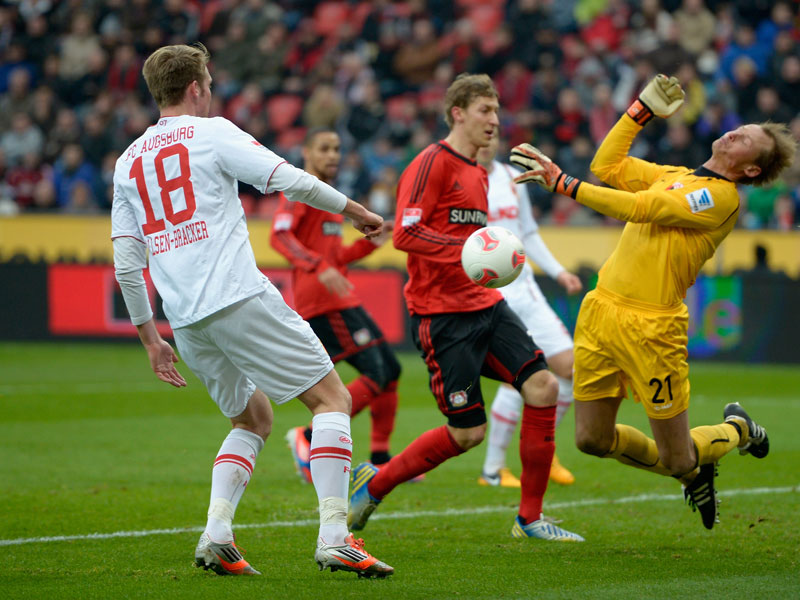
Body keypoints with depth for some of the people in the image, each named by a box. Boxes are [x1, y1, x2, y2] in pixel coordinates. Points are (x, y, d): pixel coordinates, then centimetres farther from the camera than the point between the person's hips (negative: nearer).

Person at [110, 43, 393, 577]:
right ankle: (334, 538, -13)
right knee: (332, 398, 0)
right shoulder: (211, 133, 1)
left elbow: (125, 263, 15)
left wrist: (150, 338, 22)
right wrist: (355, 211, 7)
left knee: (254, 417, 22)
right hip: (239, 299, -7)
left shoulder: (128, 162, 17)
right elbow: (289, 180, -7)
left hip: (186, 322, 7)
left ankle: (216, 535, 3)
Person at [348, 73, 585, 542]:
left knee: (543, 387, -9)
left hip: (485, 305, 8)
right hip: (442, 314, -8)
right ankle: (375, 483, 15)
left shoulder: (480, 173, 19)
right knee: (468, 433, -7)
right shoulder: (432, 163, -9)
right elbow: (406, 234, -20)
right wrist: (469, 249, -28)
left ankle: (530, 518, 0)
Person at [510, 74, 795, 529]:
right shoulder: (675, 177, 16)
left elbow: (635, 207, -19)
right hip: (601, 311, 8)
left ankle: (738, 431, 34)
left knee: (678, 460, -1)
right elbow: (607, 166, 22)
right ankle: (693, 473, 33)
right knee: (592, 440, 9)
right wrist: (642, 111, 18)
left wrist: (561, 182, -21)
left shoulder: (721, 197, -12)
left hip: (650, 328, -8)